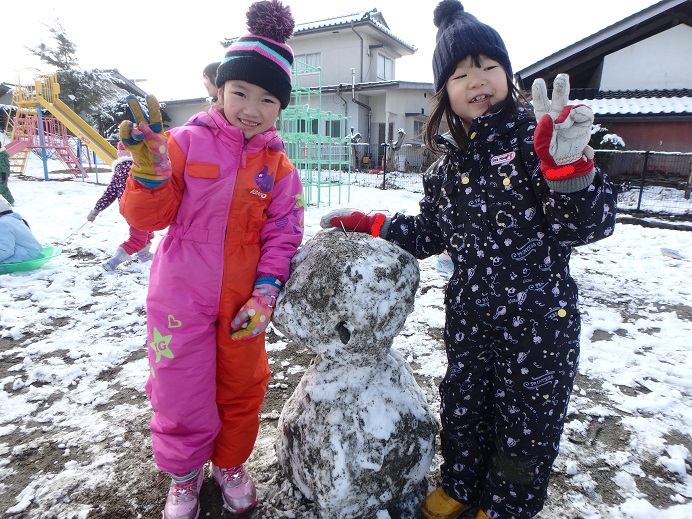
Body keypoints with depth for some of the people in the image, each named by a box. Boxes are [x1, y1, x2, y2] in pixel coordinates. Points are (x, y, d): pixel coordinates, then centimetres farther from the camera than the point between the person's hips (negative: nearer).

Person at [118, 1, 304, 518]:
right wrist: (150, 172, -26)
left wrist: (266, 292, -10)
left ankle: (231, 464, 44)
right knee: (181, 390, 10)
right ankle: (184, 475, 39)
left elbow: (282, 233, -1)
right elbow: (149, 216, -7)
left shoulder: (278, 165, -1)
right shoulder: (187, 142, -7)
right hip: (182, 296, -2)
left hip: (243, 300, 2)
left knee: (242, 388, 16)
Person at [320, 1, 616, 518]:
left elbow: (589, 224, -18)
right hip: (469, 317, 5)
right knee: (463, 406, 21)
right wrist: (369, 223, 4)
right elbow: (430, 233, 13)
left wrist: (566, 165, -37)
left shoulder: (535, 138, -13)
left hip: (539, 319, -4)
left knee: (526, 419, 15)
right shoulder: (448, 163, 4)